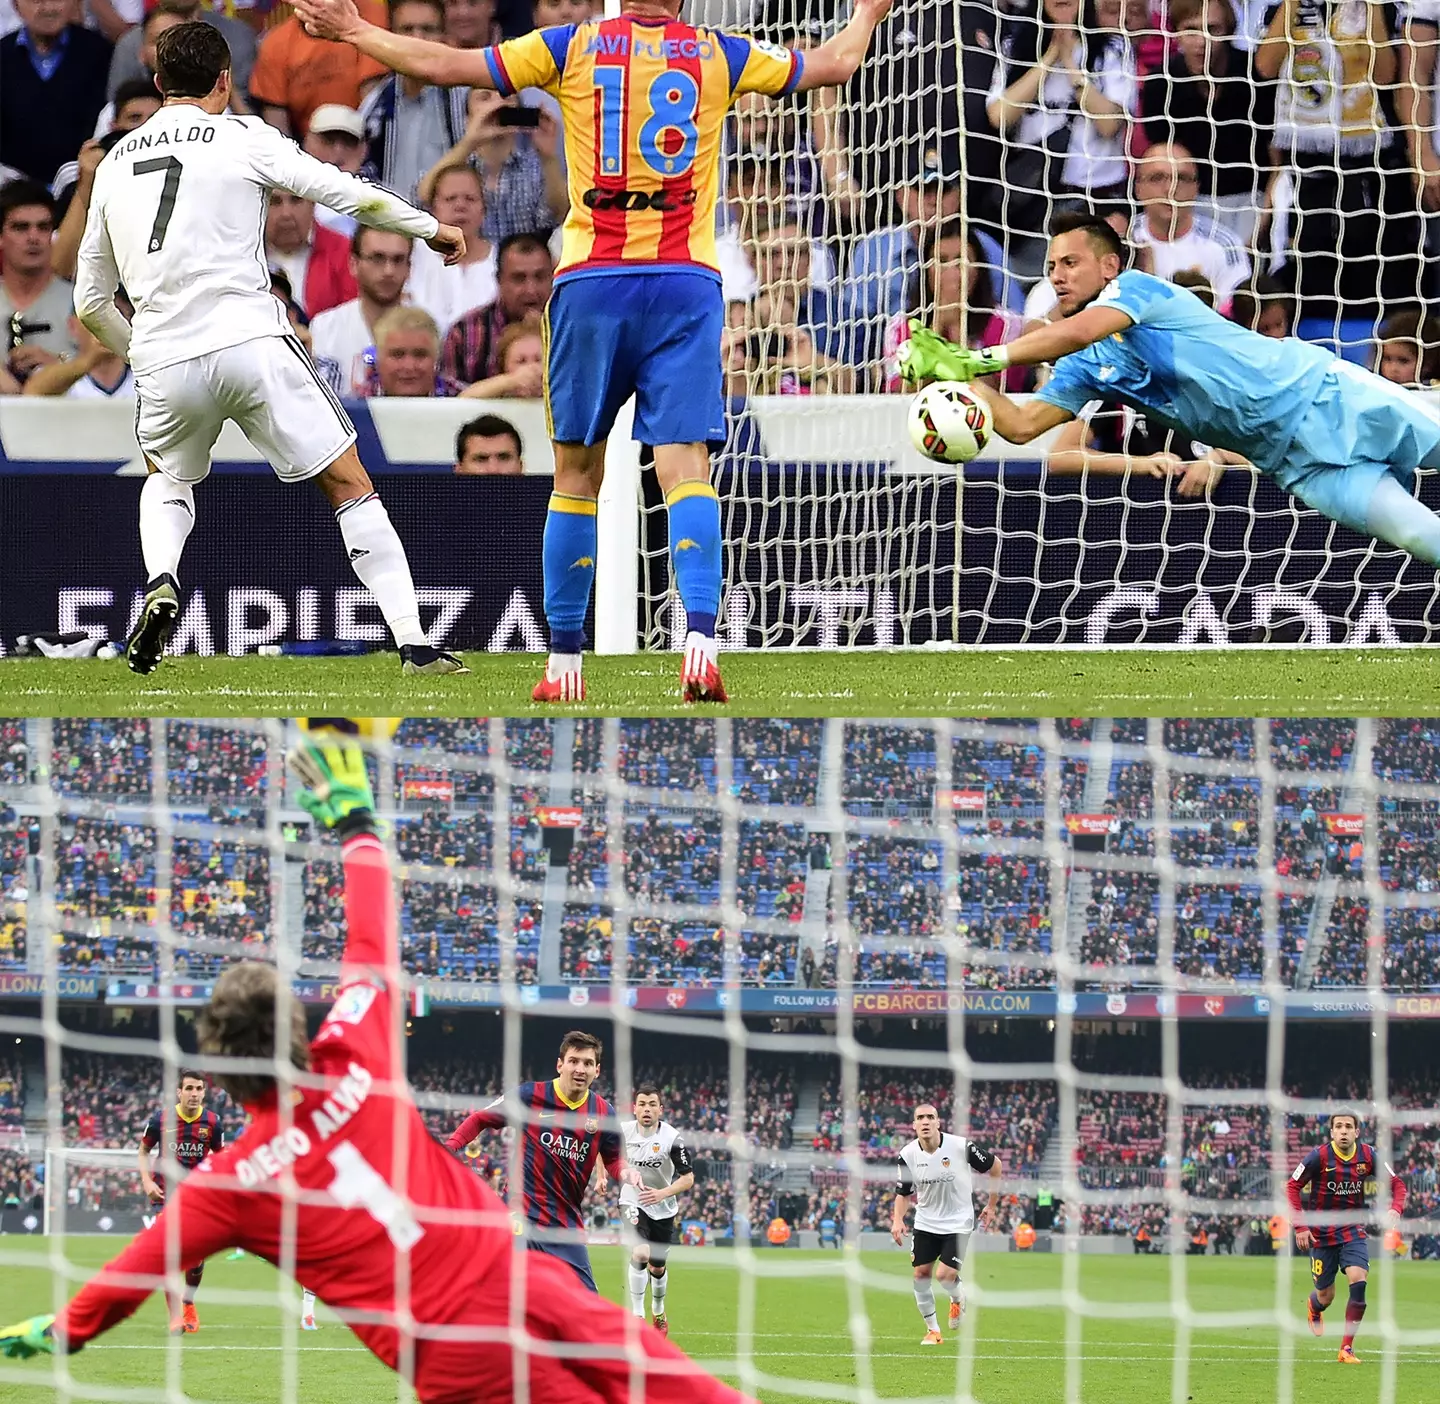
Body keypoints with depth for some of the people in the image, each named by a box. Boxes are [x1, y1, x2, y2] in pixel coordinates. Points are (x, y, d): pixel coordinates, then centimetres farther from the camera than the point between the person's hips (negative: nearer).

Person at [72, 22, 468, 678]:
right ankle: (414, 643, -3)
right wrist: (432, 228, 17)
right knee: (349, 485, 6)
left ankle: (160, 584, 2)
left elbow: (90, 302, 21)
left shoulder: (114, 163, 16)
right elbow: (351, 195, 0)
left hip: (164, 360, 4)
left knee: (167, 481, 32)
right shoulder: (241, 138, 2)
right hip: (252, 341, -4)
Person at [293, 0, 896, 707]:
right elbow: (835, 63, 20)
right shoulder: (717, 57, 6)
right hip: (686, 285, 0)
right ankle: (700, 638, -25)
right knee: (685, 469, -6)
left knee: (577, 475, 9)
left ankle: (564, 662, 11)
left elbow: (443, 64, 3)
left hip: (591, 284, 0)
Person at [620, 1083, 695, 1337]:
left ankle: (658, 1312, 42)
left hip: (663, 1209, 1)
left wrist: (663, 1193, -31)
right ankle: (637, 1315, -21)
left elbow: (688, 1178, -17)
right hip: (633, 1202, -1)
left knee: (657, 1267, 13)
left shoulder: (672, 1139, -18)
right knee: (640, 1253, -26)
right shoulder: (623, 1131, -12)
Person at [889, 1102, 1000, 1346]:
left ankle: (958, 1298, 24)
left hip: (957, 1223, -3)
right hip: (926, 1223, 3)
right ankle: (932, 1330, 19)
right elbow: (903, 1193, 4)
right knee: (921, 1273, 0)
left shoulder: (960, 1146, -19)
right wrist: (898, 1220, -15)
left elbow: (994, 1165, -4)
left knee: (945, 1275, -13)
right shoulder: (908, 1155, -10)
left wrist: (991, 1205, 2)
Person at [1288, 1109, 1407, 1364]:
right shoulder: (1319, 1156, -14)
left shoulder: (1368, 1156, -6)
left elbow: (1396, 1183, 4)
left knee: (1358, 1281, -20)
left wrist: (1395, 1209, -16)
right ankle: (1313, 1307, 48)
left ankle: (1347, 1349, -12)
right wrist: (1301, 1227, -14)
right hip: (1322, 1232, -2)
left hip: (1353, 1230, 2)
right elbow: (1292, 1187, -7)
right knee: (1326, 1296, 6)